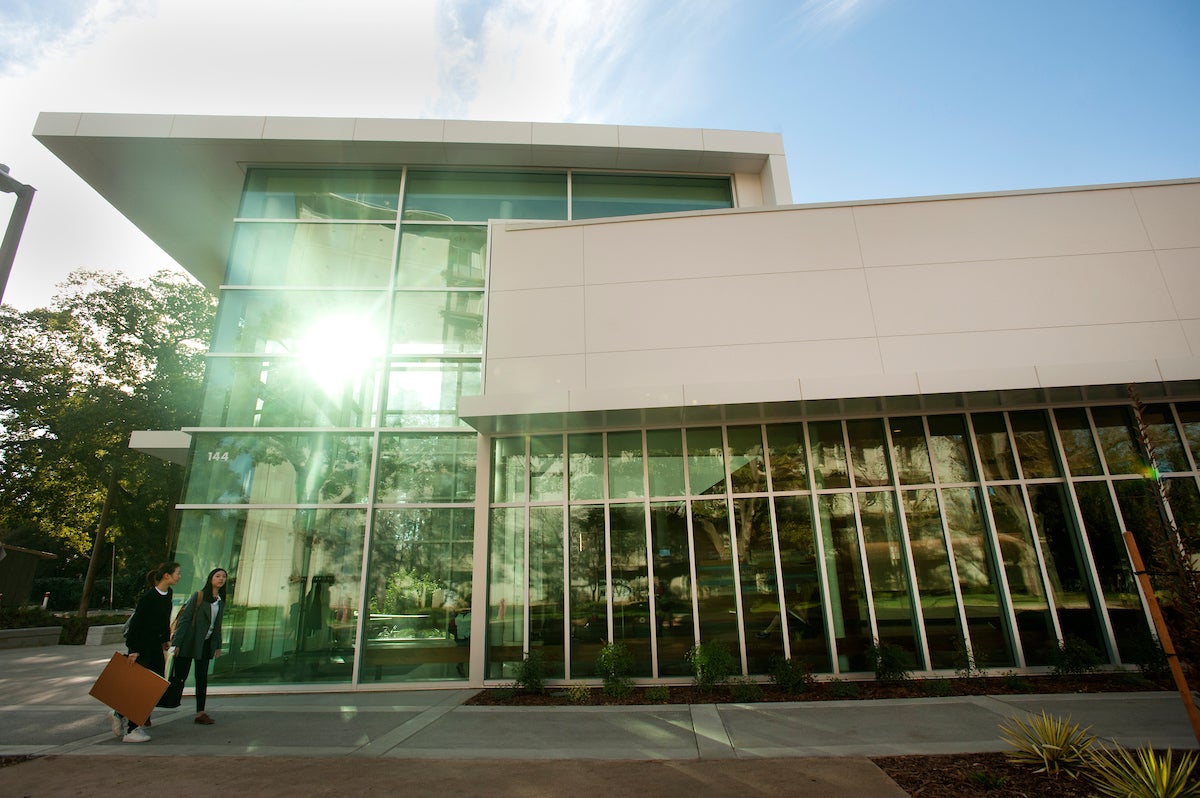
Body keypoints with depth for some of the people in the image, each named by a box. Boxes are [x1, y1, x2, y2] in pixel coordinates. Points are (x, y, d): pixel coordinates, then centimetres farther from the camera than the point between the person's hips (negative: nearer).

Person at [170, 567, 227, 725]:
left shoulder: (221, 601, 8)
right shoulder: (198, 597, -11)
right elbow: (184, 619, -12)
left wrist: (217, 646, 15)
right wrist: (176, 643, -16)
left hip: (205, 644, 6)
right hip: (189, 642, -6)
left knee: (202, 678, 6)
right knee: (178, 676, -1)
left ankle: (200, 713, 10)